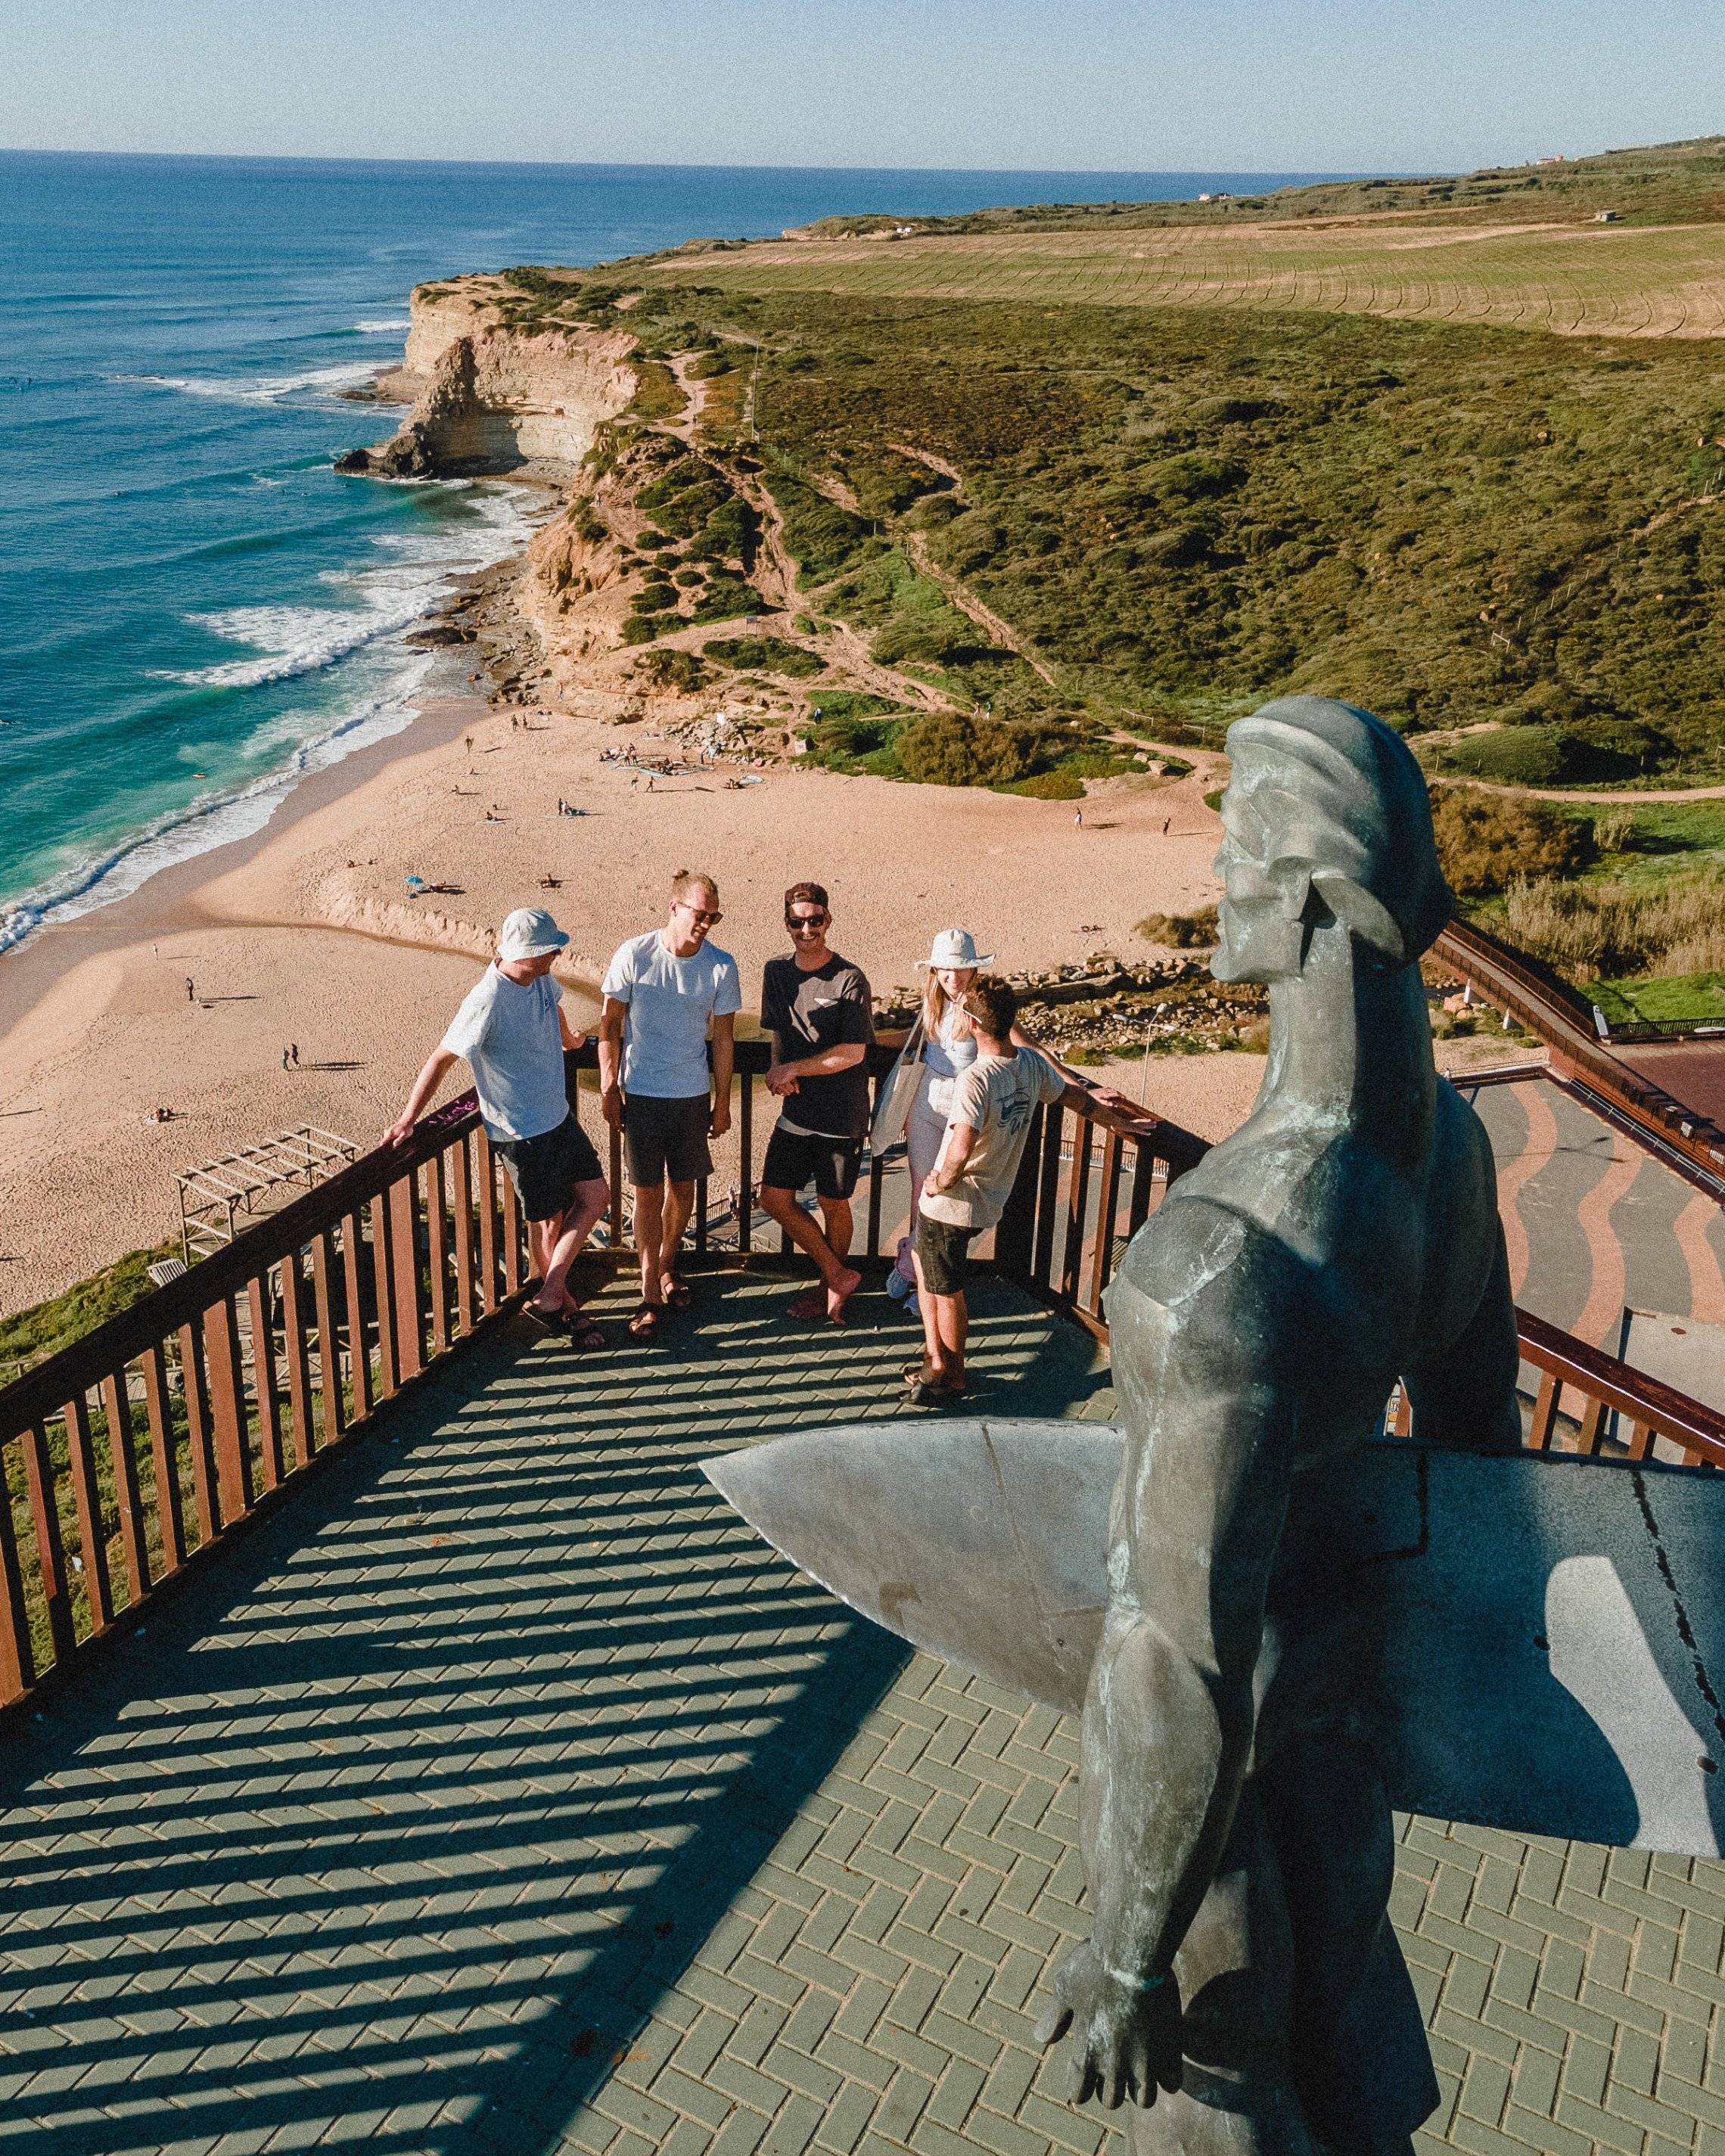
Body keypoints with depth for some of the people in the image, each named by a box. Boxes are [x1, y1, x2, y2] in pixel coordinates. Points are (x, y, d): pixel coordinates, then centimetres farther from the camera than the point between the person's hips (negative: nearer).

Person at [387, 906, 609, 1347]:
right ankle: (563, 1307, 23)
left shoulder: (540, 979, -3)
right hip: (522, 1130, -8)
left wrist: (571, 1039, 42)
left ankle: (548, 1301, 15)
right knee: (548, 1219, 5)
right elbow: (441, 1060, -21)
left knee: (595, 1196, 8)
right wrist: (407, 1121, -17)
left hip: (560, 1115, 8)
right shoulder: (487, 1001, -27)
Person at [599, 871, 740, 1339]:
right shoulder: (633, 955, -11)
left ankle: (666, 1268, 36)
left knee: (683, 1186, 14)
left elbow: (723, 1037, 3)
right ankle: (651, 1293, 12)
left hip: (693, 1094, 2)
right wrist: (608, 1089, -3)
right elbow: (610, 1024, -2)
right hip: (641, 1093, -2)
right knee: (648, 1192, 2)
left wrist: (722, 1100, 6)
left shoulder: (721, 966, -7)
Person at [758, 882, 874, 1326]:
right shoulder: (777, 973, 3)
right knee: (775, 1198, 4)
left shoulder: (850, 980, -14)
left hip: (842, 1115, -5)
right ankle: (839, 1275, 19)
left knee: (834, 1205, 8)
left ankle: (828, 1288, 29)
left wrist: (794, 1068, -15)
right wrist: (779, 1071, -9)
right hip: (797, 1110, 6)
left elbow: (852, 1053, -16)